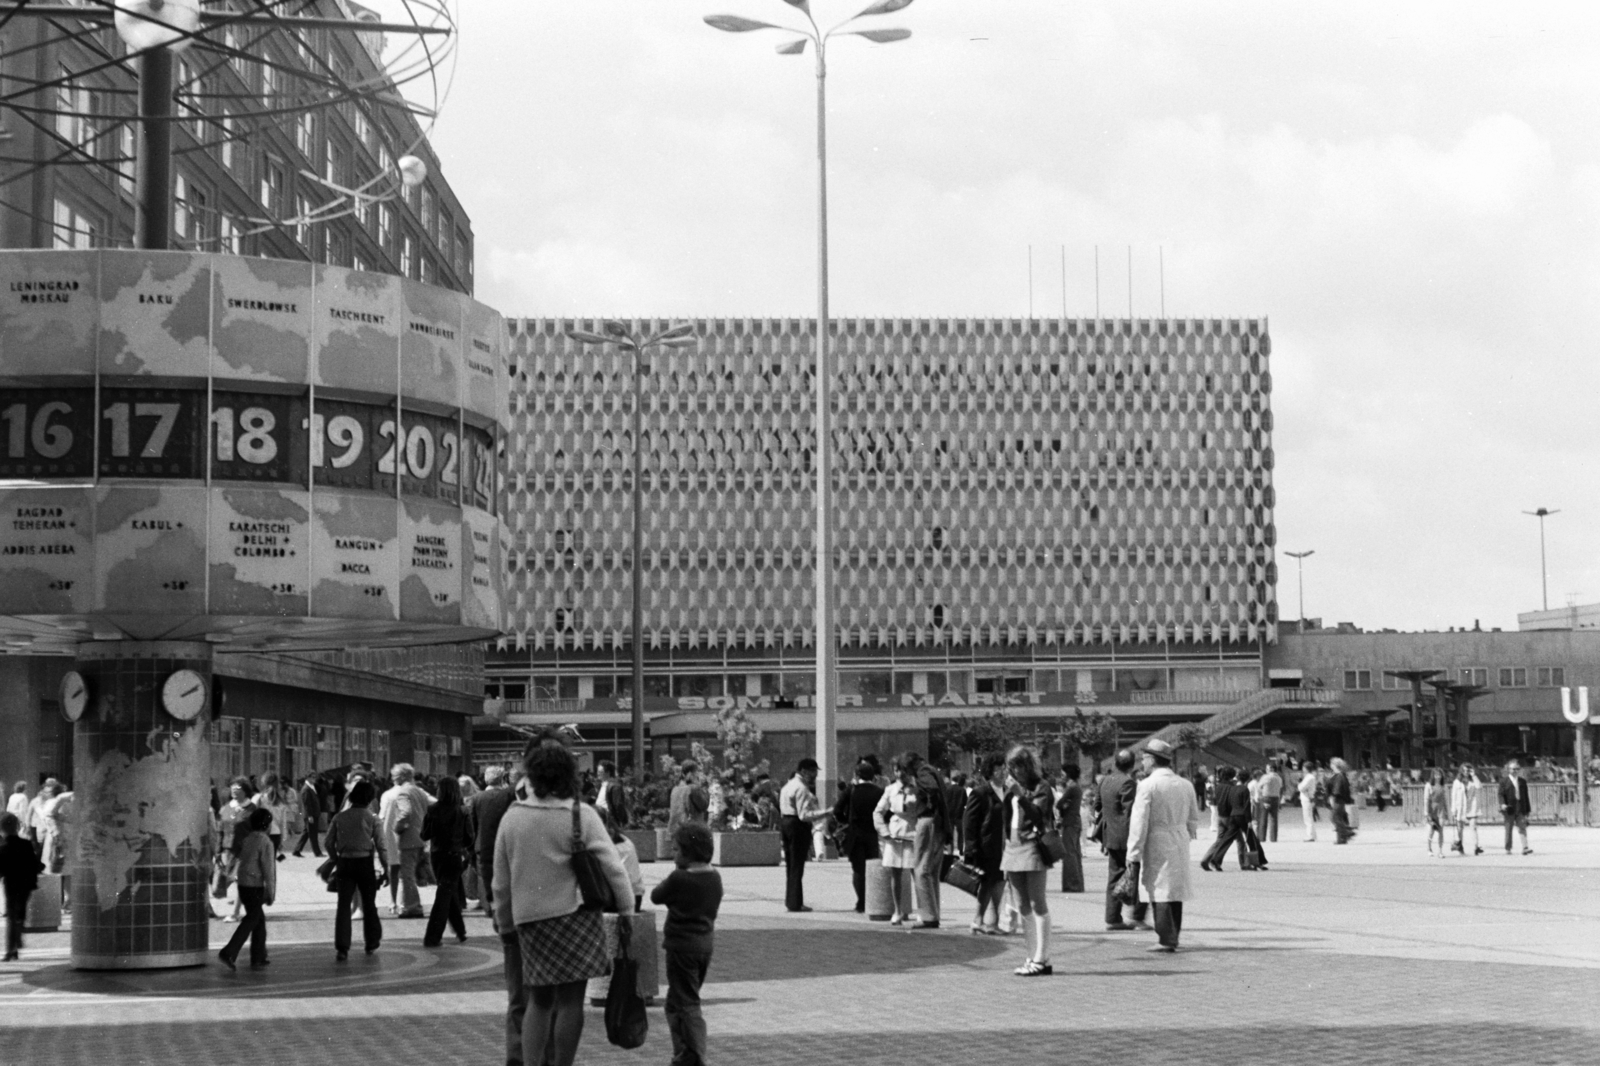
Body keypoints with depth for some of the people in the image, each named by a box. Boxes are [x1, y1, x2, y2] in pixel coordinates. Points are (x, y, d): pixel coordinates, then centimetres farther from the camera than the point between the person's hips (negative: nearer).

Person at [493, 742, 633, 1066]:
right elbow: (612, 866, -10)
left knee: (539, 1001, 14)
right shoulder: (582, 815, -8)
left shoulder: (512, 817, 1)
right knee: (570, 1000, 2)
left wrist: (504, 922, 19)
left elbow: (501, 881, 7)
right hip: (574, 915, -3)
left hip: (530, 919, 4)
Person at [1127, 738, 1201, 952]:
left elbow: (1139, 822, -13)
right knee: (1176, 890, 14)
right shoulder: (1185, 785, 8)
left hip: (1157, 844, -6)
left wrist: (1133, 853, -10)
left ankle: (1166, 940, -5)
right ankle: (1173, 937, 20)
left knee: (1160, 891, -2)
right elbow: (1193, 819, 13)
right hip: (1180, 843, 6)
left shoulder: (1147, 786, -12)